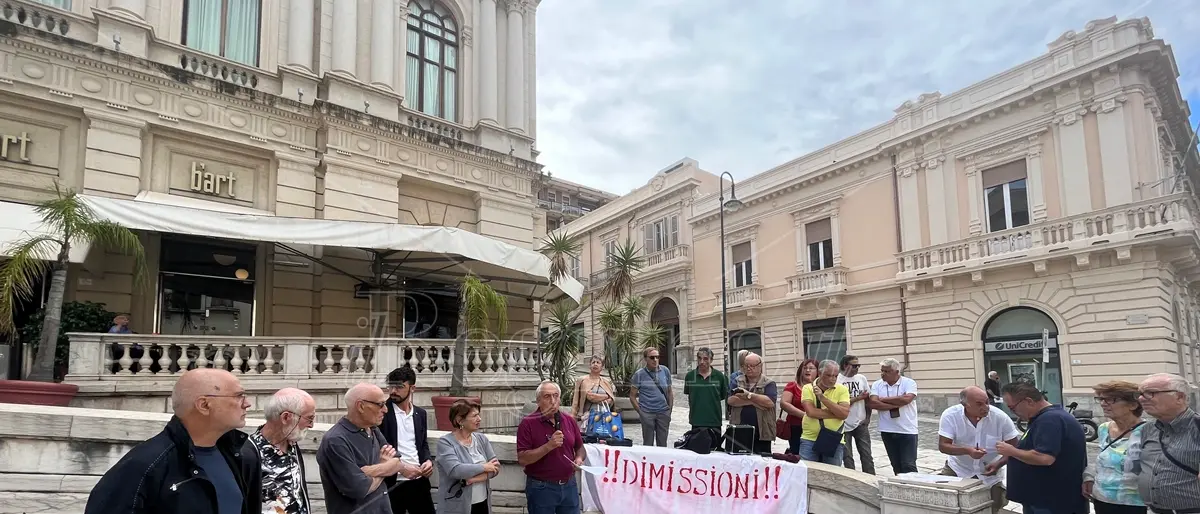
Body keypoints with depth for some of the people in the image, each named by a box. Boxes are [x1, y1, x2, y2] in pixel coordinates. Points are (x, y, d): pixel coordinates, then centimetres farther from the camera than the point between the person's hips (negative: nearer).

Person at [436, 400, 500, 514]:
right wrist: (484, 467, -14)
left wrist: (474, 478, -17)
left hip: (483, 503, 5)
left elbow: (496, 467, -1)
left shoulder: (481, 438, 4)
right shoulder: (445, 442, -11)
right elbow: (455, 470, -24)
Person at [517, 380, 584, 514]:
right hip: (541, 488, -4)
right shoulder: (528, 423, -11)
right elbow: (522, 459, -16)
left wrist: (579, 459, -6)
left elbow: (580, 447, 16)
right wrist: (549, 446, -24)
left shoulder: (569, 421, 4)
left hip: (569, 486, 4)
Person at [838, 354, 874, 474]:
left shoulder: (862, 378, 4)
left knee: (866, 454, 4)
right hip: (844, 425, -3)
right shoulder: (838, 380, -10)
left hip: (861, 423, 3)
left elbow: (868, 399, 9)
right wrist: (858, 398, -13)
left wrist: (867, 418, 3)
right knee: (847, 456, 6)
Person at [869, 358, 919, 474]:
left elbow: (906, 399, -22)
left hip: (907, 431, -3)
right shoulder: (877, 385, 4)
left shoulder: (909, 383, -4)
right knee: (896, 465, 11)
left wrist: (883, 399, -10)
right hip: (887, 431, 4)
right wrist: (896, 404, -16)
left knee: (909, 465, -5)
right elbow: (873, 403, -10)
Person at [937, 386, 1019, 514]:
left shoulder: (1000, 417, -20)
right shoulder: (950, 415, -22)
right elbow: (943, 446, -23)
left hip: (990, 472, 1)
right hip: (958, 469, -1)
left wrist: (998, 464, -24)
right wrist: (967, 450, -40)